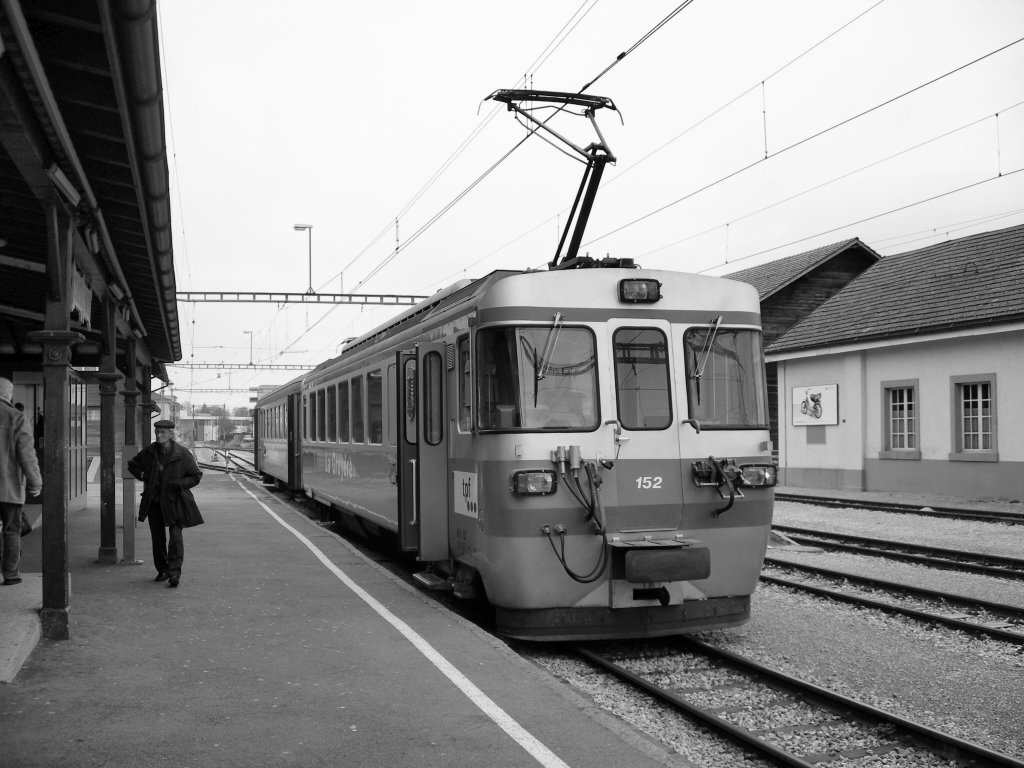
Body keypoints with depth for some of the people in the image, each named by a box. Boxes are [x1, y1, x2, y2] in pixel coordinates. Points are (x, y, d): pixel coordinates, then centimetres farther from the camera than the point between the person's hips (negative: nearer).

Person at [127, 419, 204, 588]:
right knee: (157, 537, 10)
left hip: (174, 502, -4)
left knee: (175, 536, -14)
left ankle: (174, 572, -14)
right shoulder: (149, 452, 1)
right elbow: (132, 464, 20)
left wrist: (179, 484, -17)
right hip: (154, 502, 4)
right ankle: (162, 570, 25)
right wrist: (142, 476, 2)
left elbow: (196, 476, 0)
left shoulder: (182, 454, -7)